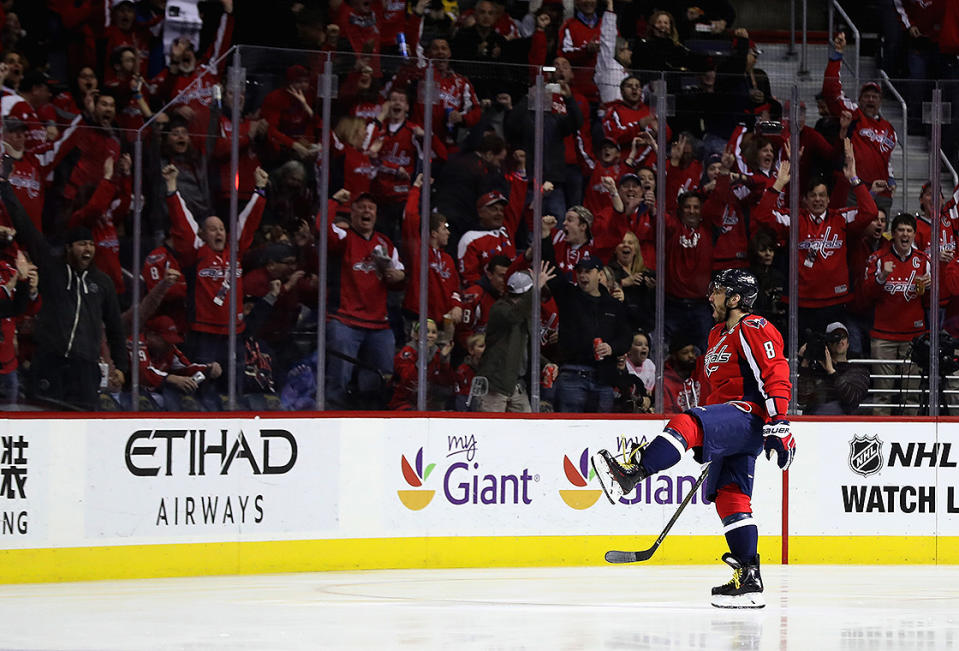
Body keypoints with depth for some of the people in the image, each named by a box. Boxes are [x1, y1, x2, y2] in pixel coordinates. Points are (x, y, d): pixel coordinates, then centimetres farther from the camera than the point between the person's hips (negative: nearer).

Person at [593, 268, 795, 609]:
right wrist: (708, 441, 30)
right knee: (729, 498, 4)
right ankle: (748, 578, 3)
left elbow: (776, 378, -16)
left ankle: (631, 473, -49)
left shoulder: (754, 330, -7)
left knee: (686, 424, -32)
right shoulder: (718, 335, 25)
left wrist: (778, 425, -25)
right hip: (730, 426, 10)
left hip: (748, 414, -10)